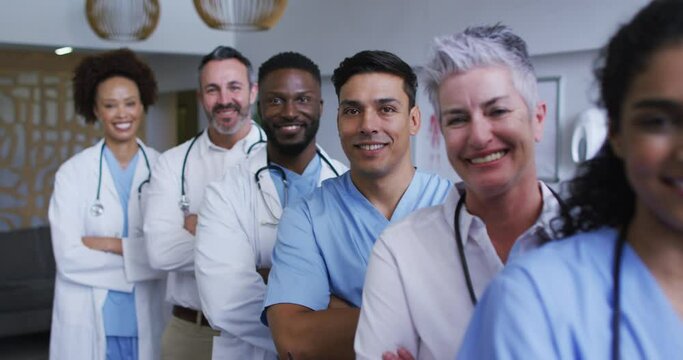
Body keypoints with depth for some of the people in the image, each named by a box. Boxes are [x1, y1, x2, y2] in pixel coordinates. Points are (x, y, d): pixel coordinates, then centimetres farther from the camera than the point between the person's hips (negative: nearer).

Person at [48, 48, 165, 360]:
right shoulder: (72, 172, -3)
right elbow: (68, 257, -12)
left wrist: (111, 244, -14)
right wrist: (141, 254, -14)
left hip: (149, 322, 1)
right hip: (89, 325, -1)